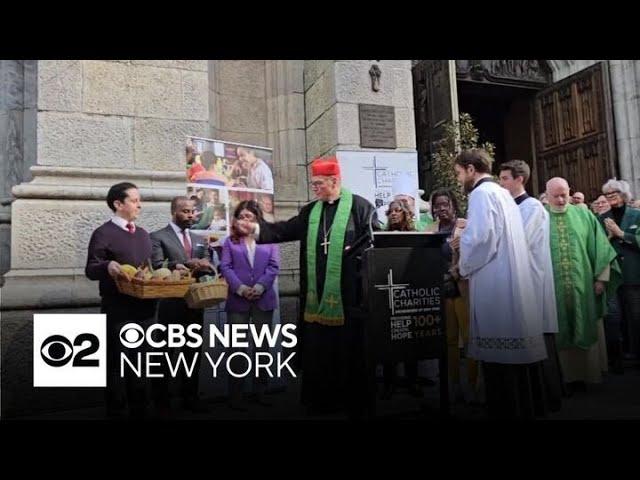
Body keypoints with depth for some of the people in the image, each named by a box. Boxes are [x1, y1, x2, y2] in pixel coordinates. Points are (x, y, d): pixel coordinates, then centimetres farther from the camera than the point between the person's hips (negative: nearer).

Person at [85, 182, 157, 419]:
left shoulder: (143, 234, 13)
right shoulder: (103, 233, -8)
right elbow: (91, 270, -12)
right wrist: (107, 265, -32)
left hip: (144, 307, 7)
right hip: (118, 310, -6)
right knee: (117, 363, 5)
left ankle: (140, 409, 31)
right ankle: (116, 411, 21)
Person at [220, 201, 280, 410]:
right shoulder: (230, 241, 9)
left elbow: (274, 266, 0)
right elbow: (225, 267, -1)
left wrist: (260, 287, -14)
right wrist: (240, 288, -15)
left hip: (264, 299, 1)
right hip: (237, 300, -1)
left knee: (262, 346, 8)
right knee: (236, 347, 2)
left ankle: (261, 390, 20)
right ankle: (235, 394, 11)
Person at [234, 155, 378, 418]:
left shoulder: (358, 206, -3)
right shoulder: (311, 211, 13)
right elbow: (285, 230, 9)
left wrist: (355, 255, -15)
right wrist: (256, 228, -2)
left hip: (349, 293, -5)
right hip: (318, 294, 6)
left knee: (351, 349, 6)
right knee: (318, 349, 12)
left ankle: (357, 403, 23)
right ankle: (322, 399, 29)